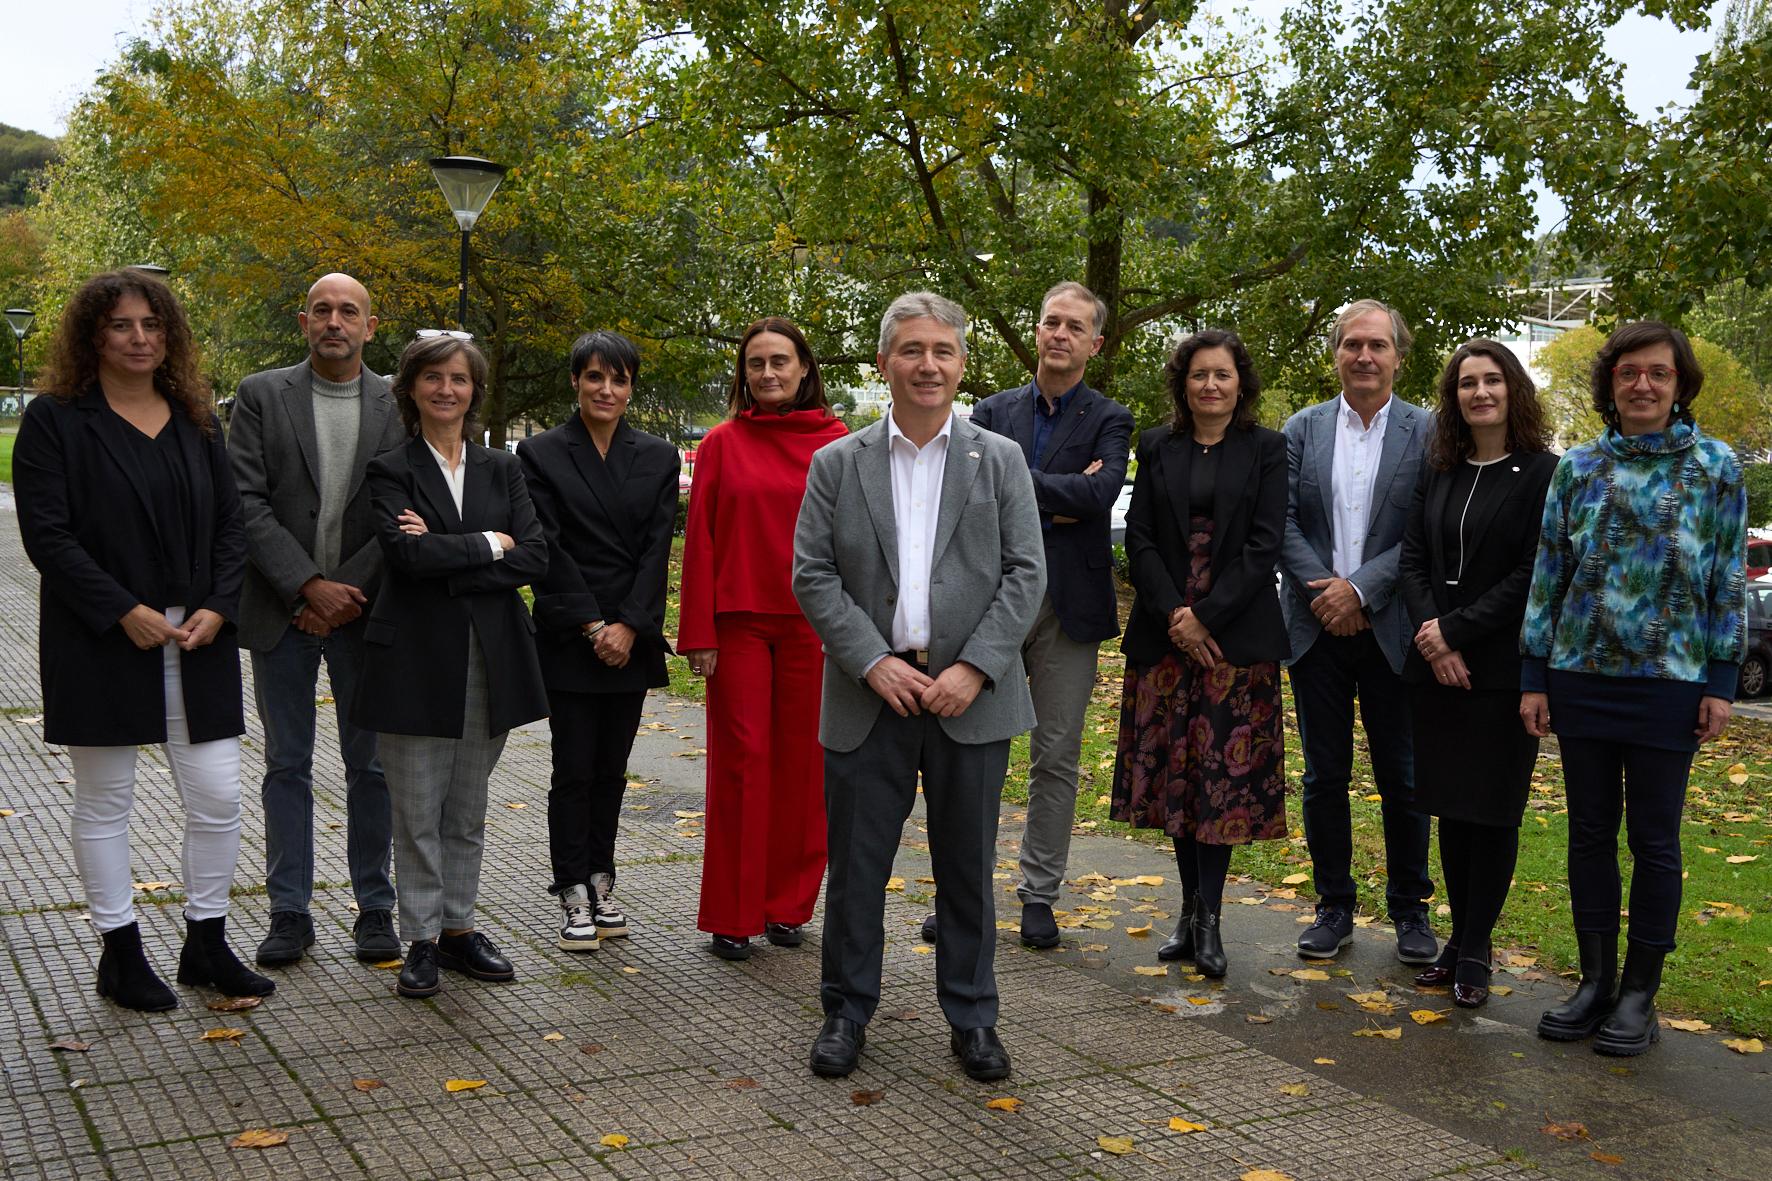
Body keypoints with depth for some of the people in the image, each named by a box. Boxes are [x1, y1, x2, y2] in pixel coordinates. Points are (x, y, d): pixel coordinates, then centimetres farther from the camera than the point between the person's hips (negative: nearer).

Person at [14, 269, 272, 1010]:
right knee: (104, 802, 7)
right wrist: (124, 613, -17)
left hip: (195, 642, 4)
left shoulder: (196, 422, 11)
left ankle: (207, 944, 18)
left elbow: (230, 524, 9)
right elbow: (46, 534, -10)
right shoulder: (55, 421, -3)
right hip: (99, 644, -4)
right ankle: (120, 953, 19)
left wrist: (217, 608, -6)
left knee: (218, 797, 2)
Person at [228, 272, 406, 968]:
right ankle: (289, 914, 16)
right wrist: (309, 587, -15)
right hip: (281, 610, 0)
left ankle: (375, 911, 17)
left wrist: (347, 588, -11)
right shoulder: (261, 396, 1)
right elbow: (247, 504, -7)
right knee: (287, 766, 7)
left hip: (364, 610, 0)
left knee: (370, 766, 7)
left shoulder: (399, 405, 2)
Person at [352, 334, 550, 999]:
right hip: (417, 661, -3)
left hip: (491, 660, 3)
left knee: (468, 809, 12)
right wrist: (490, 544, -9)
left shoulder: (501, 470, 10)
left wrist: (447, 561, -13)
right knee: (418, 811, 3)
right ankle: (421, 939, 13)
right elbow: (408, 552, -19)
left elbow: (534, 557, -3)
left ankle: (458, 928, 22)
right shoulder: (391, 472, -1)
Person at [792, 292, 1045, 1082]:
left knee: (968, 867, 9)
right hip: (871, 693, 0)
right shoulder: (837, 465, 5)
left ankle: (972, 1017, 23)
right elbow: (812, 577, 0)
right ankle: (846, 1011, 22)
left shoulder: (1001, 461, 6)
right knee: (855, 864, 6)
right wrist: (874, 661, -11)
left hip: (969, 695, 0)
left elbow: (1025, 574, 0)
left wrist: (975, 668, -11)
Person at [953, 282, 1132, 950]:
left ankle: (1039, 896, 17)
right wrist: (1057, 499, -15)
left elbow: (1100, 493, -16)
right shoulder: (993, 412, 9)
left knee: (1056, 757, 6)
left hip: (1069, 606, -1)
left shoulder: (1108, 421, 3)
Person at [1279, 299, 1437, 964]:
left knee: (1402, 778, 6)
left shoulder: (1428, 433, -1)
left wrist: (1360, 588, -15)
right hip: (1317, 628, 2)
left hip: (1390, 630, -2)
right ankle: (1334, 908, 21)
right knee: (1324, 776, 9)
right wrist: (1323, 589, -12)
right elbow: (1282, 522, 0)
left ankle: (1410, 910, 20)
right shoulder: (1301, 430, 7)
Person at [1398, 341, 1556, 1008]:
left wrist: (1455, 629, -14)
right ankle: (1459, 938, 18)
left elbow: (1531, 576, -12)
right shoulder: (1438, 473, 11)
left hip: (1503, 670, -5)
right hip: (1436, 667, 5)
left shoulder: (1542, 474, -6)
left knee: (1493, 810, 1)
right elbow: (1412, 558, 6)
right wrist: (1431, 635, -9)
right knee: (1450, 807, 8)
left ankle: (1475, 952, 9)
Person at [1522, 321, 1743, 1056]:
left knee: (1654, 838, 4)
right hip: (1582, 676, 2)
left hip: (1670, 682, -2)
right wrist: (1534, 677, 3)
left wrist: (1721, 682, -5)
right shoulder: (1579, 468, 5)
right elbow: (1548, 573, 6)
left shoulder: (1716, 467, 0)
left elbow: (1729, 581, 1)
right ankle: (1595, 981, 20)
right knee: (1590, 831, 9)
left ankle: (1639, 995, 15)